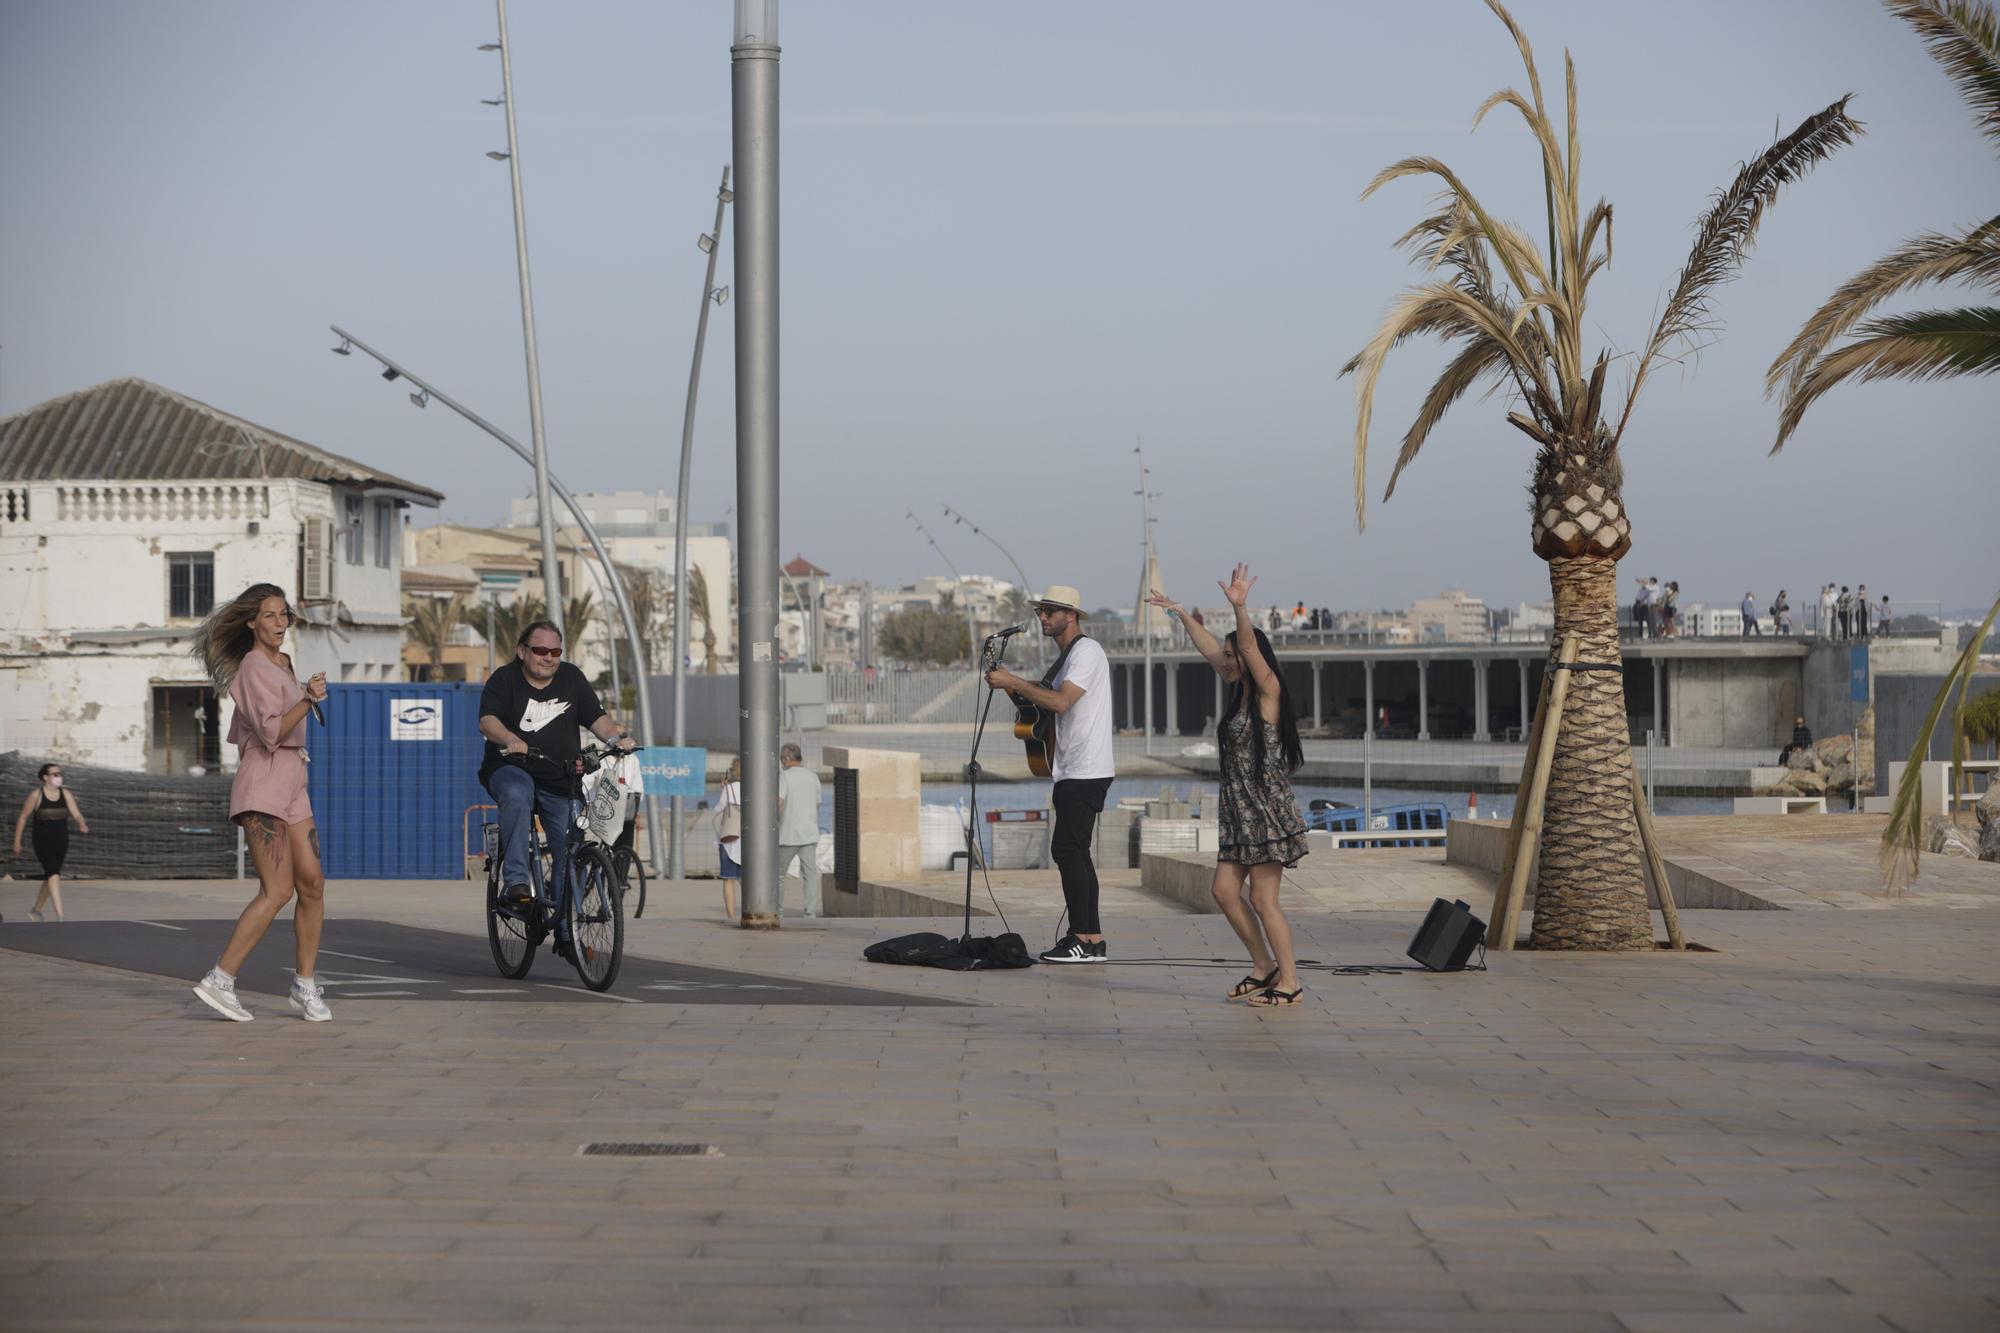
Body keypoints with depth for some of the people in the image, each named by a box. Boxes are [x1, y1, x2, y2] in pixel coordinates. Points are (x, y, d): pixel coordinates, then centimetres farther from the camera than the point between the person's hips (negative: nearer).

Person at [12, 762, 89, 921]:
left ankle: (35, 910, 38)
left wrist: (82, 824, -30)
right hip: (43, 841, -5)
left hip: (61, 841, 5)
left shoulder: (66, 794, 3)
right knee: (54, 874, -19)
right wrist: (17, 842, 1)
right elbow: (23, 818, -1)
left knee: (50, 877, 16)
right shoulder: (36, 795, -8)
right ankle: (60, 917, -25)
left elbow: (76, 813, -7)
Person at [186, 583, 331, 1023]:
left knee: (312, 884, 2)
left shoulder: (282, 664, 18)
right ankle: (219, 981, -14)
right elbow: (271, 733, -21)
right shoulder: (254, 667, -10)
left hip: (292, 784, 9)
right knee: (277, 890, -16)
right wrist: (308, 701, -32)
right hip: (263, 784, -9)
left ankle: (305, 986, 9)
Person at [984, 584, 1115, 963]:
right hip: (1073, 771, 10)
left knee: (1067, 850, -13)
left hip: (1086, 771, -10)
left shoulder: (1087, 652, -12)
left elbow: (1060, 702, -23)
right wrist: (1013, 687, 11)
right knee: (1074, 853, 9)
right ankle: (1092, 939, 12)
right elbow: (1046, 706, 26)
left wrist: (1013, 682, -19)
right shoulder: (1066, 657, 21)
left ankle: (1082, 940, -12)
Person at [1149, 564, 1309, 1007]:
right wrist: (1182, 615, 31)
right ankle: (1265, 968, 17)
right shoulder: (1240, 693, 13)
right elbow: (1210, 649, 25)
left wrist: (1240, 607, -39)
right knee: (1224, 890, 6)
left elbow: (1249, 646, -26)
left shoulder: (1268, 692, -10)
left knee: (1263, 898, -8)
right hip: (1239, 809, 9)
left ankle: (1290, 983, -1)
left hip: (1267, 807, -9)